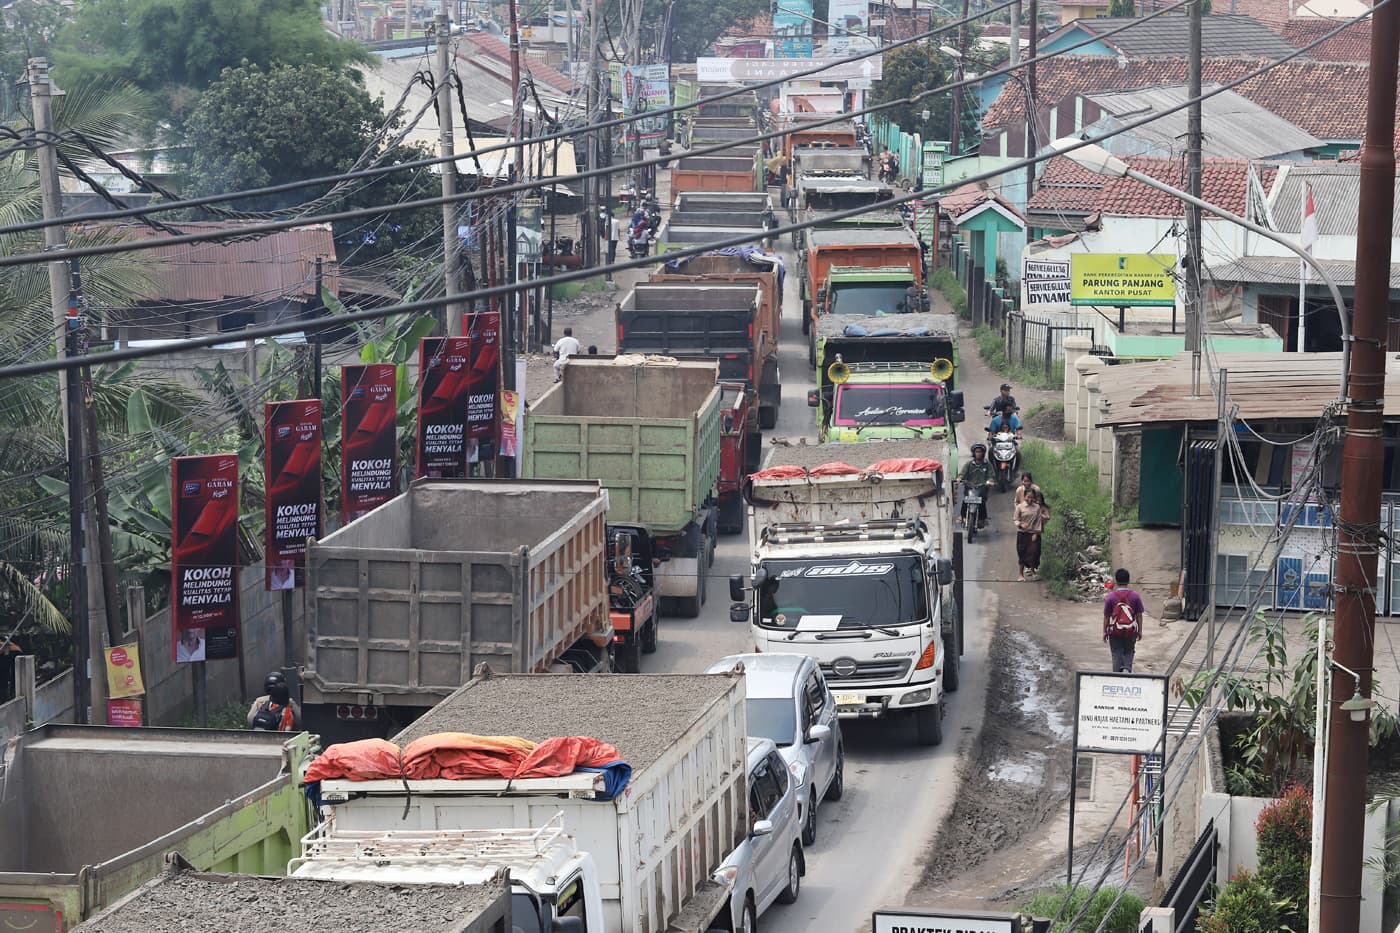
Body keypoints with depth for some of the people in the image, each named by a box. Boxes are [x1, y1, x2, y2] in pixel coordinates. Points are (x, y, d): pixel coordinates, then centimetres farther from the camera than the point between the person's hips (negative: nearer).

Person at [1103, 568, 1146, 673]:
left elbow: (1106, 616, -4)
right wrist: (1140, 631, 9)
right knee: (1129, 652, 16)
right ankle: (1127, 668, -7)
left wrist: (1105, 631, 6)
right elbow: (1139, 615, 0)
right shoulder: (1135, 596, -5)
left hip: (1114, 631, -1)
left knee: (1116, 655, 9)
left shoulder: (1110, 597, -9)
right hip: (1131, 631, 1)